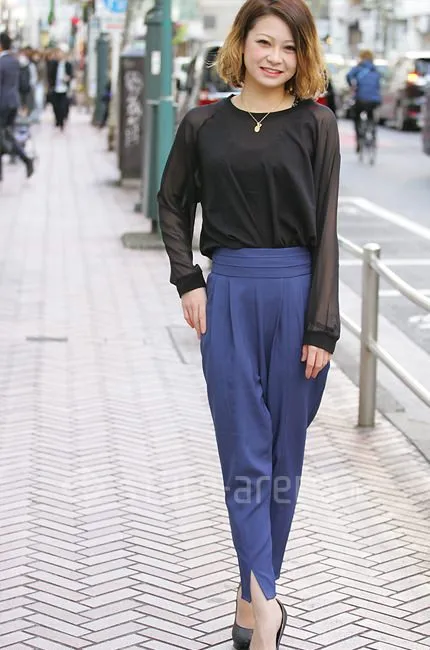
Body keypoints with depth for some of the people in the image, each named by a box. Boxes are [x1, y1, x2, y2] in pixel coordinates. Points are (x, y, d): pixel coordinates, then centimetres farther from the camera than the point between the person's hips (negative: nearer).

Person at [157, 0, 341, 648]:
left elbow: (326, 228, -4)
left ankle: (253, 597, 19)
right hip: (229, 296, 1)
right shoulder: (204, 125, 4)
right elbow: (173, 203, 17)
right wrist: (187, 282, 4)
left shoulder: (316, 124, -2)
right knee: (244, 455, -3)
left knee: (283, 454, 7)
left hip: (297, 294, -1)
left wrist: (321, 327, -9)